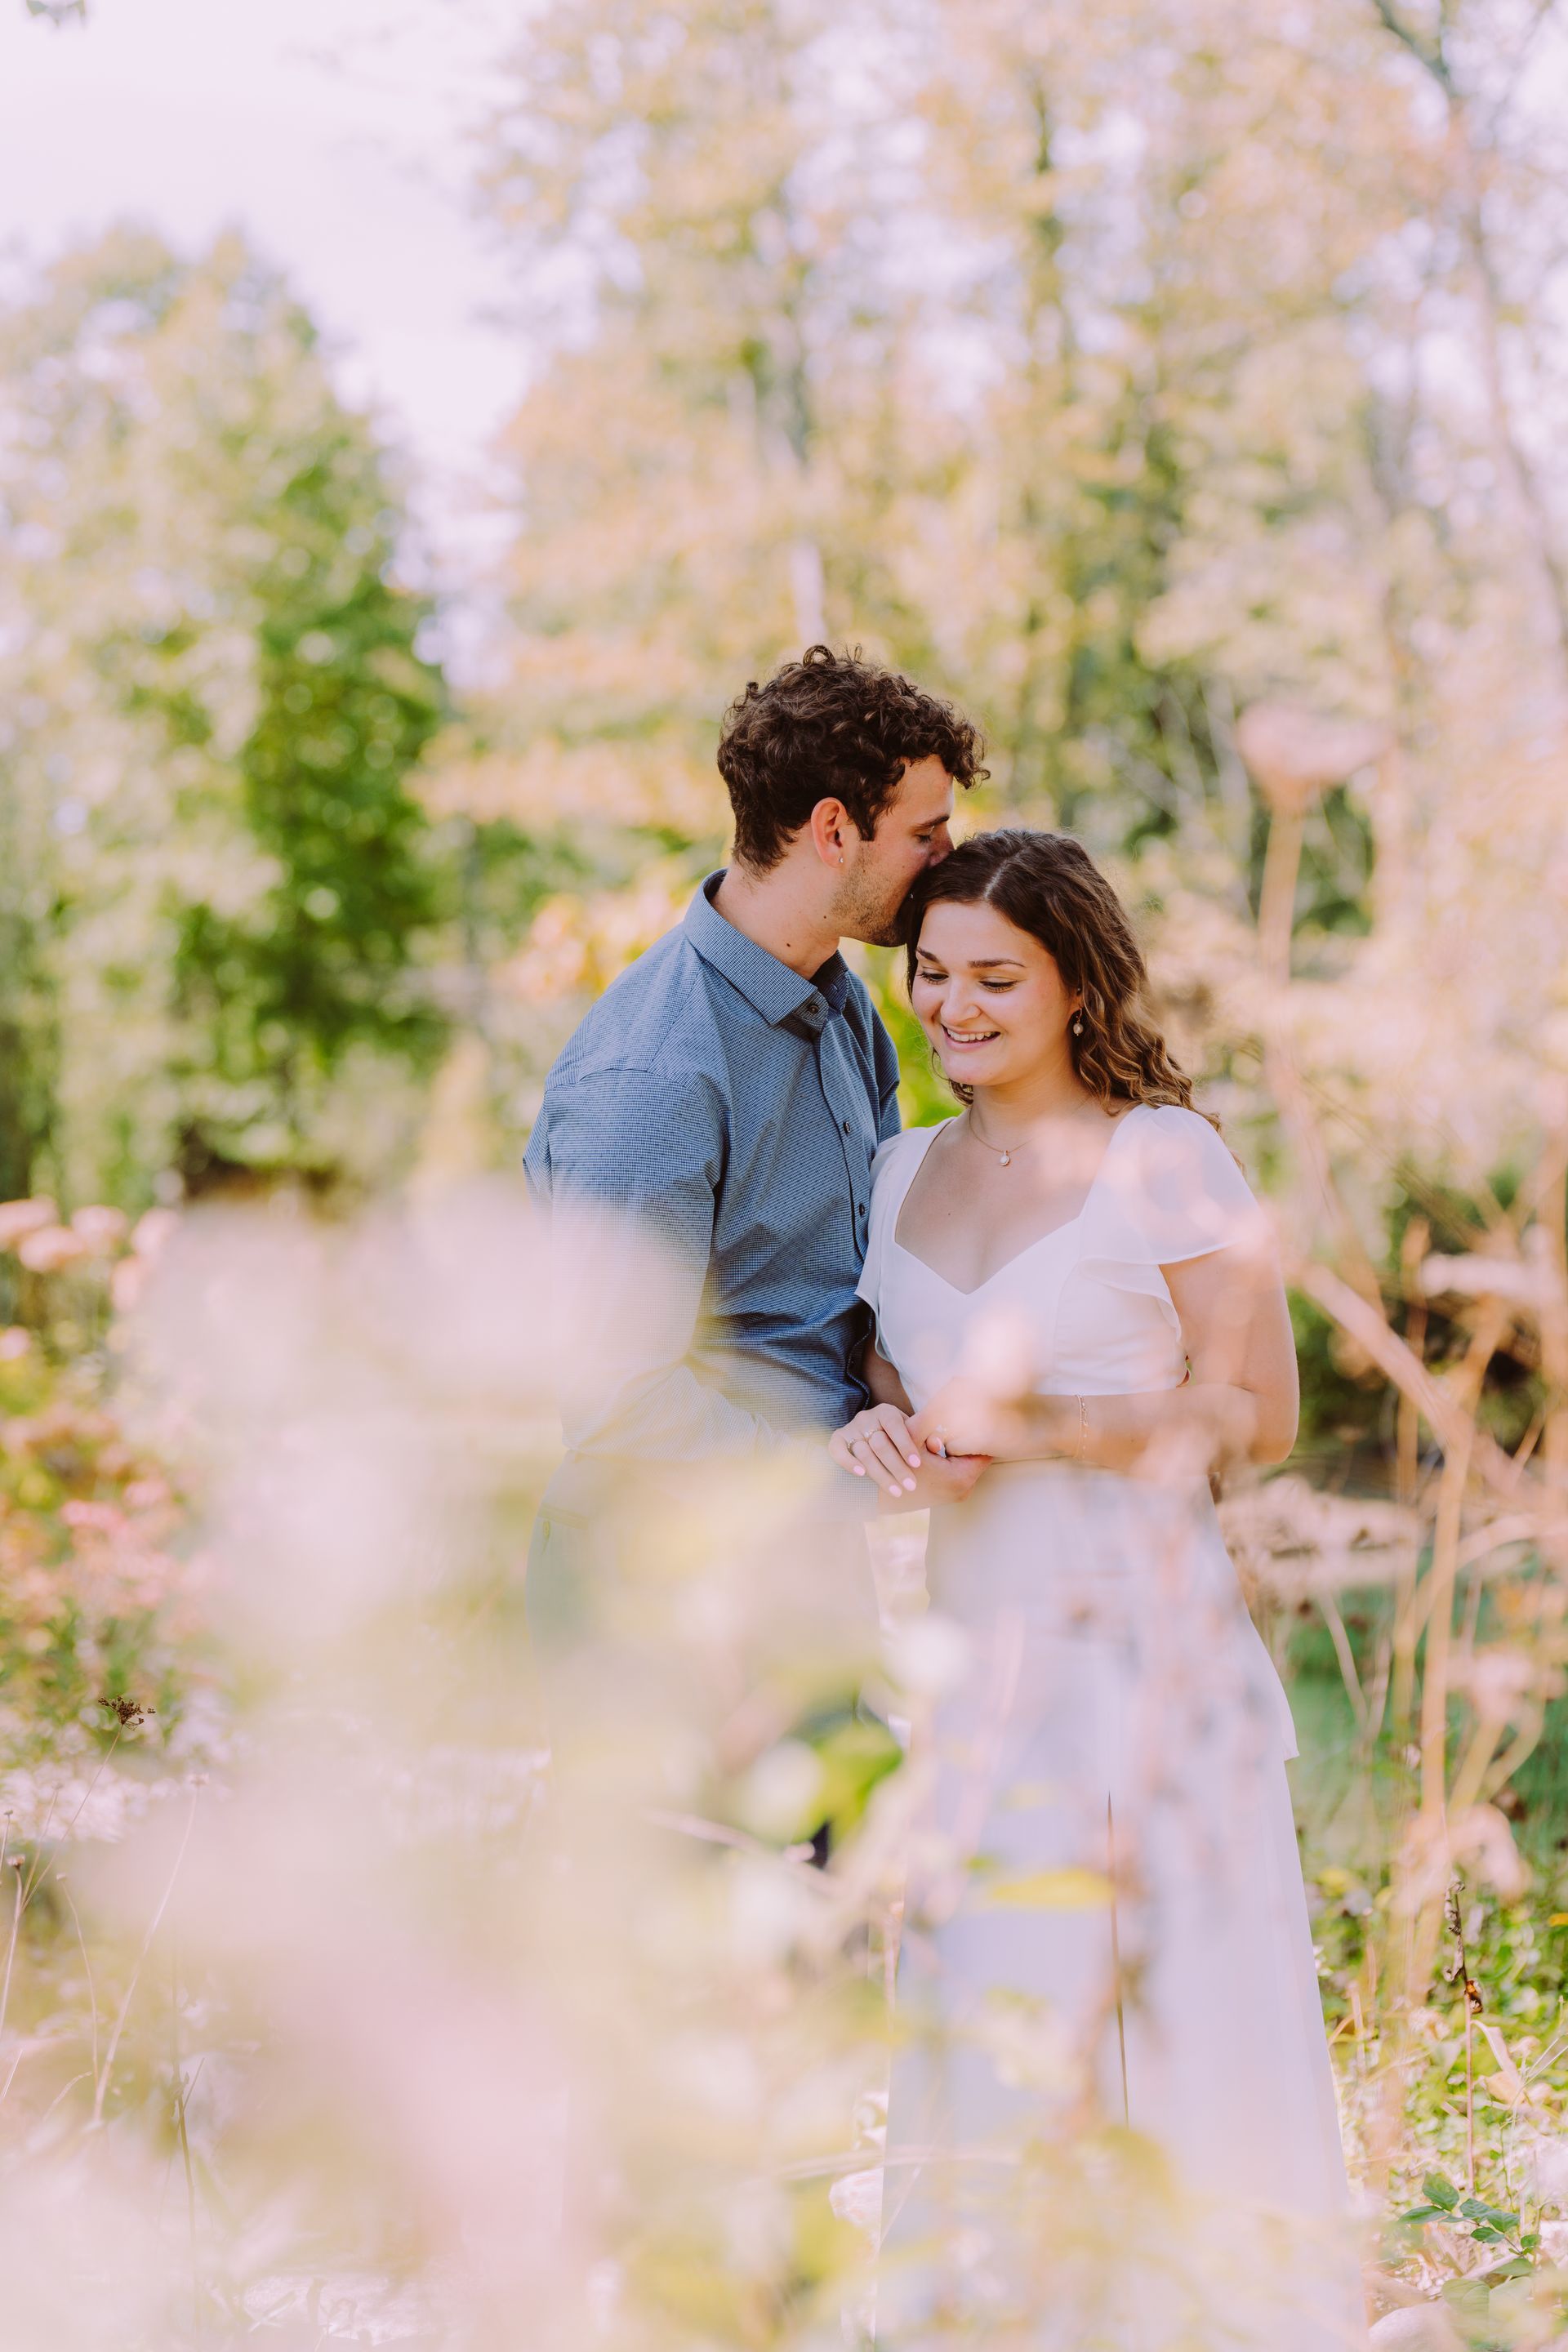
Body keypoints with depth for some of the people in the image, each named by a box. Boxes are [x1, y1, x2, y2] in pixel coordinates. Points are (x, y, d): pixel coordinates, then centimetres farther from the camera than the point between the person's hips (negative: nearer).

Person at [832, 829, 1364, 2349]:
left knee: (1166, 2029, -2)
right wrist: (877, 1438, -3)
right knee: (984, 2029, 8)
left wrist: (1043, 1425, -15)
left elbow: (1258, 1415, -6)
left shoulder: (1165, 1159, -6)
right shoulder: (905, 1168, 11)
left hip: (1138, 1639, -5)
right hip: (967, 1640, 5)